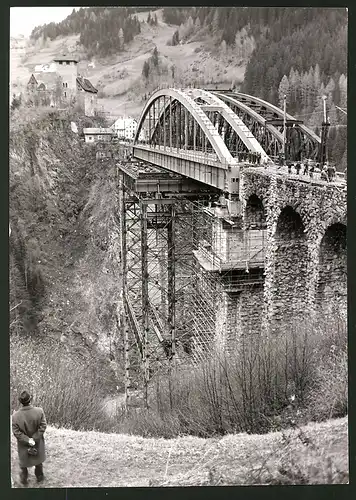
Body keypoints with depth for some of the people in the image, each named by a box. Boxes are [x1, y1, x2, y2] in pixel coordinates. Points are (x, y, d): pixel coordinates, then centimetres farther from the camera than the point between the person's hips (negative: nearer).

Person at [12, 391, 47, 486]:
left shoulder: (16, 416, -26)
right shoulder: (39, 411, -25)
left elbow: (16, 432, -20)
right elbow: (43, 426, -21)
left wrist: (28, 440, -15)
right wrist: (35, 438, -15)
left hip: (23, 446, -1)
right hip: (38, 444, 1)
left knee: (23, 461, 27)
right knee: (38, 460, 28)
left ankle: (23, 479, 47)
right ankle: (39, 477, 48)